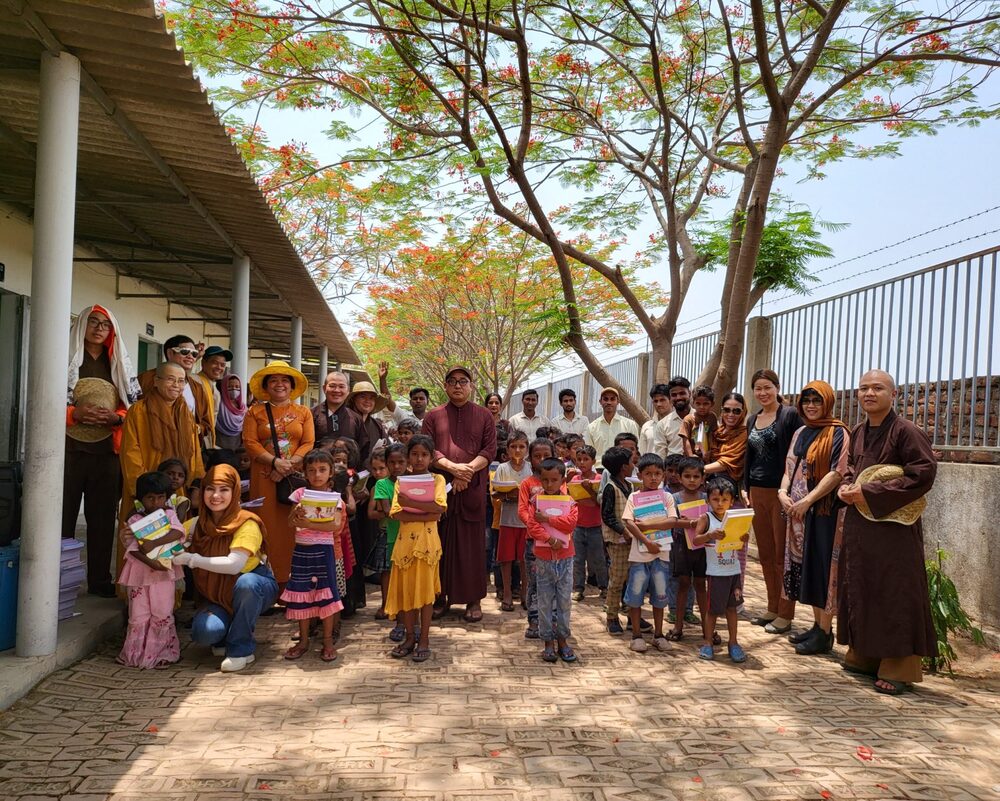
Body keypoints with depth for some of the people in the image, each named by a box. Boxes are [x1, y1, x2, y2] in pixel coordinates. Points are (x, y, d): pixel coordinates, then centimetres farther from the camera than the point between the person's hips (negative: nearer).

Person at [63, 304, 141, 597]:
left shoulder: (120, 366, 12)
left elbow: (135, 407, 12)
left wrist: (115, 417, -8)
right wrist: (73, 413, -18)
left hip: (106, 452, 3)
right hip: (68, 449, -3)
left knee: (103, 517, 7)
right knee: (62, 517, -1)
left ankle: (100, 579, 15)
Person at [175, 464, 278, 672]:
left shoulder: (246, 524, -21)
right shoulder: (198, 525, -4)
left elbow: (234, 564, -32)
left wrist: (191, 559, -30)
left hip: (254, 589, -3)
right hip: (218, 596, 3)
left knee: (246, 582, -38)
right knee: (204, 631, -28)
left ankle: (241, 650, -16)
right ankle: (225, 639, 12)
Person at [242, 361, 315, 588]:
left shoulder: (303, 413, 12)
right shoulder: (255, 412, 10)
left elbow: (308, 444, 3)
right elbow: (250, 442, -1)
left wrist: (288, 465, -12)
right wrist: (275, 462, -14)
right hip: (264, 477, 0)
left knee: (293, 527, -1)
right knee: (268, 527, -1)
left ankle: (291, 580, 4)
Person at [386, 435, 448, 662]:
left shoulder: (437, 479, 1)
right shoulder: (401, 481, 7)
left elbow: (439, 508, -15)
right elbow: (396, 514, -6)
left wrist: (409, 502, -18)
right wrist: (425, 515, -15)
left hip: (427, 540, -2)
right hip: (405, 539, 2)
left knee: (425, 589, 1)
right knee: (405, 589, 6)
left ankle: (424, 639, 12)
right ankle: (410, 637, 19)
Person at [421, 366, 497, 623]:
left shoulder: (484, 416, 10)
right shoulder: (433, 416, 10)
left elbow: (490, 449, 1)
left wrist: (467, 471, -13)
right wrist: (453, 467, -14)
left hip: (473, 488, -1)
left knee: (472, 543, 1)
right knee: (441, 543, 4)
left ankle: (474, 600, 7)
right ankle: (441, 596, 13)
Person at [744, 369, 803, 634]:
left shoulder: (790, 415, -7)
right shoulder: (752, 420, 14)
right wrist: (745, 488, 12)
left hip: (781, 492, -6)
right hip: (757, 493, 6)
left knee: (782, 555, 0)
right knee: (765, 554, 11)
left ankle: (785, 615, 9)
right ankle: (772, 609, 21)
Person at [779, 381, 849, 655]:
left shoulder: (838, 434, -7)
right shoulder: (800, 433, 14)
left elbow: (837, 473, -15)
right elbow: (790, 469, 15)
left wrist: (808, 500, -20)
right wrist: (783, 492, -4)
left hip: (824, 511, -7)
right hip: (798, 510, 7)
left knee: (822, 566, -3)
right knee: (805, 566, 10)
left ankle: (825, 634, 5)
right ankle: (818, 625, 22)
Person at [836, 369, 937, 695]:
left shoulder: (906, 431, -11)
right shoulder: (857, 433, 10)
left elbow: (924, 474, -17)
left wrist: (871, 492, -18)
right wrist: (846, 487, 0)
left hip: (894, 525, -7)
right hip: (859, 524, 7)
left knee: (895, 594, -1)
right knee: (860, 589, 12)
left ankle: (899, 668, 9)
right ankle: (865, 656, 26)